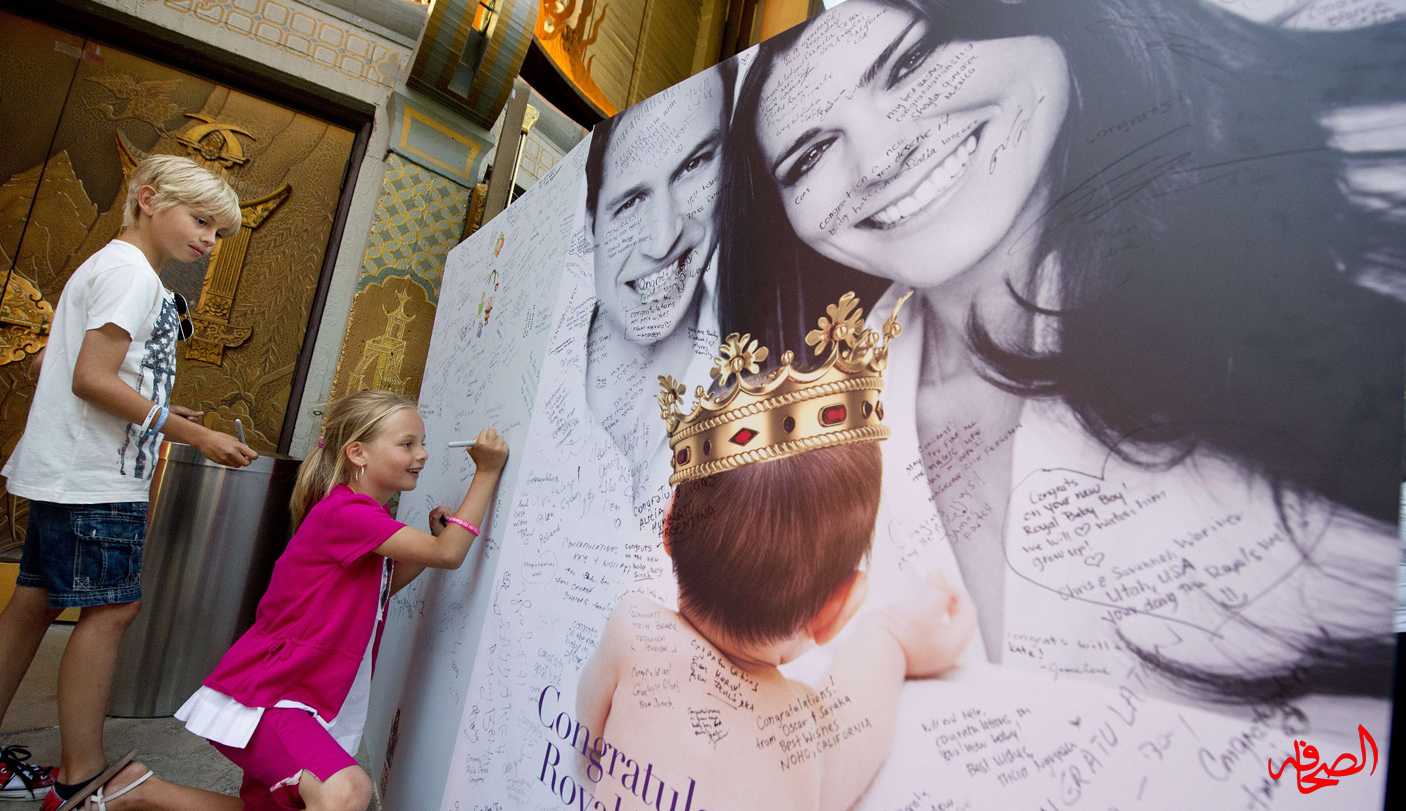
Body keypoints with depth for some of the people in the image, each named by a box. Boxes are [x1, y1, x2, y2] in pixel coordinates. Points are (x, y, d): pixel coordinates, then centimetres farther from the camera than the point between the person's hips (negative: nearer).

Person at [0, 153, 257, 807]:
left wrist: (152, 409, 15)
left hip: (66, 474, 10)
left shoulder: (103, 266, 19)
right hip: (95, 479, -10)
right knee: (112, 608, -7)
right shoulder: (132, 272, -13)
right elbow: (92, 378, -21)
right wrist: (194, 434, -19)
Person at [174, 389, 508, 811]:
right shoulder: (344, 511, -22)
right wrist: (487, 472, -21)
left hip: (302, 695, 11)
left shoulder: (365, 518, 10)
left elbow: (379, 588, 18)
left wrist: (434, 537, 5)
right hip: (260, 694, -11)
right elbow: (448, 555, -25)